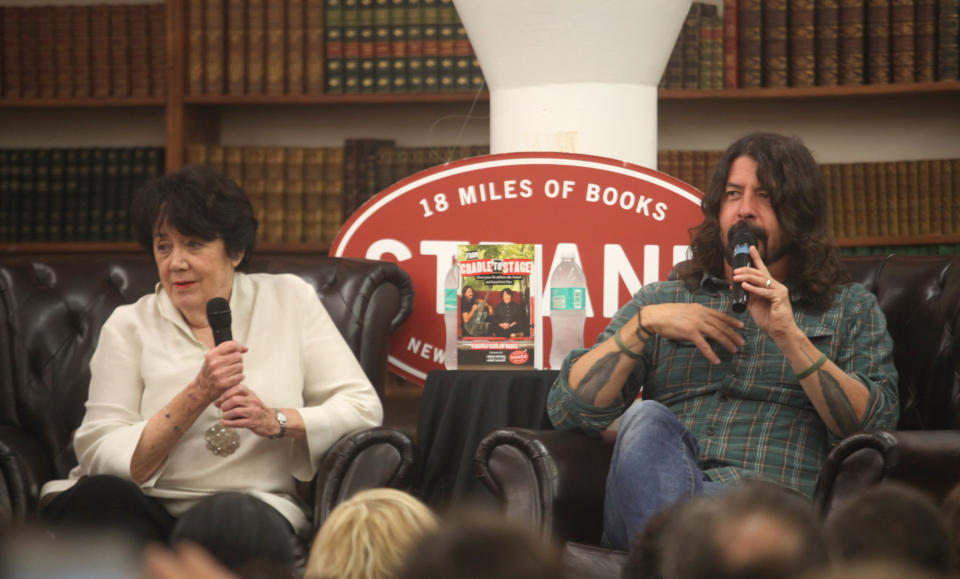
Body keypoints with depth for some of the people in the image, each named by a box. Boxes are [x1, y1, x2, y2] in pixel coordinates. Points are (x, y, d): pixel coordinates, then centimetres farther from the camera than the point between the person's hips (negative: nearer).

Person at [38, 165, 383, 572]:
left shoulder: (289, 300, 10)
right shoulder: (129, 326, 8)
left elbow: (364, 408, 5)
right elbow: (101, 458, -4)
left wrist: (276, 420, -12)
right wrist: (197, 397, -14)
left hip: (257, 504, -1)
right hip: (146, 510, 1)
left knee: (229, 519, -39)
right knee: (97, 497, -35)